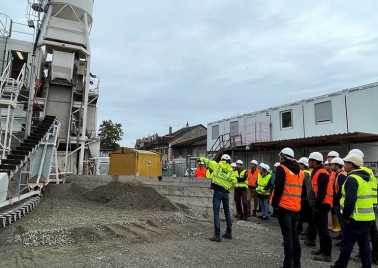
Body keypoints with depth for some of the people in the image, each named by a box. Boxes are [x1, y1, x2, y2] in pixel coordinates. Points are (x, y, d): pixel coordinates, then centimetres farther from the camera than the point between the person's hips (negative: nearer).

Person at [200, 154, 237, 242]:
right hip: (226, 192, 4)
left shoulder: (218, 166, 0)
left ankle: (217, 235, -2)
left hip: (217, 191, -4)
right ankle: (229, 233, 29)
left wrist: (203, 159, 31)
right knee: (227, 212, 17)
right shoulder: (231, 171, 7)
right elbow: (234, 183, 4)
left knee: (216, 213, -2)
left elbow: (208, 162, 12)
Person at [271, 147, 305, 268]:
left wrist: (275, 203, -6)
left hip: (284, 207, -7)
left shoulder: (282, 169, -8)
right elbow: (303, 190, 15)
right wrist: (300, 204, 20)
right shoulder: (300, 171, 13)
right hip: (296, 208, 7)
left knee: (287, 236, -2)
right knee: (295, 235, 15)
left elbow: (278, 188, -14)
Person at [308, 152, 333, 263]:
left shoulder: (322, 174, -18)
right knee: (320, 227, 17)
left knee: (323, 229, -6)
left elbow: (322, 192, -22)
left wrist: (317, 205, -19)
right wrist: (316, 204, 20)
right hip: (320, 204, 10)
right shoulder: (316, 172, 14)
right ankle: (323, 249, 29)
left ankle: (327, 254, 1)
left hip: (323, 204, -10)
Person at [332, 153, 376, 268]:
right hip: (368, 217, 8)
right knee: (365, 244, 15)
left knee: (347, 244, 4)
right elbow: (364, 196, 17)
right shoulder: (365, 177, 10)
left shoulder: (352, 178, -18)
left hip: (356, 218, -8)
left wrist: (346, 216, -15)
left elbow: (350, 200, -26)